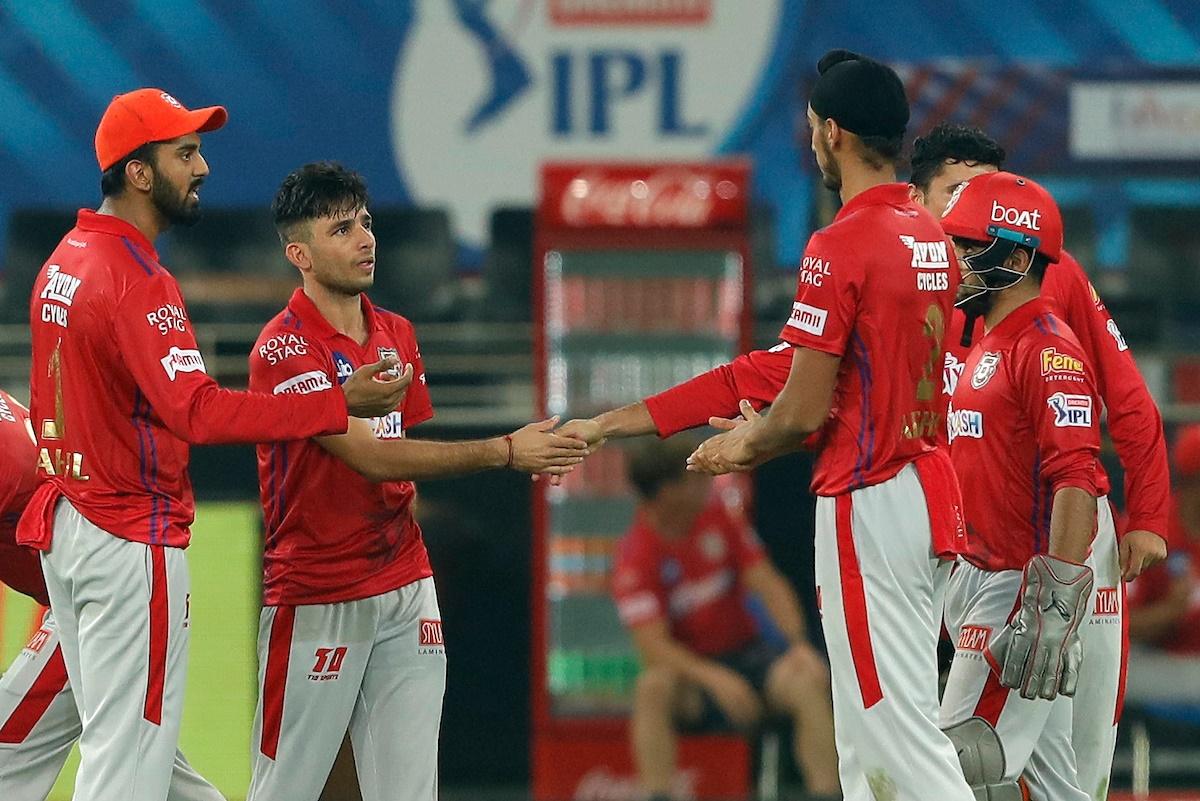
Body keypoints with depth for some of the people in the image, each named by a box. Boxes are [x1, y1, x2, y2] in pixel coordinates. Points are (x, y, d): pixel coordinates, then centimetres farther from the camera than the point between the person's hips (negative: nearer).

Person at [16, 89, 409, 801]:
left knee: (120, 738, 15)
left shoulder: (63, 262, 12)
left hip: (66, 521, 10)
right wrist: (342, 404, -31)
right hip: (134, 539, -10)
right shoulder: (138, 282, -19)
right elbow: (200, 412, -30)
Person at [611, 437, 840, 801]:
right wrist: (714, 678, -37)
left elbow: (768, 585, -1)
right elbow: (654, 646, -22)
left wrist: (798, 644, -19)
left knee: (808, 681, -28)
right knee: (654, 686, -38)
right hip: (688, 671, -3)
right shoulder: (634, 558, -14)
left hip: (746, 652, 3)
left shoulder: (720, 515, 0)